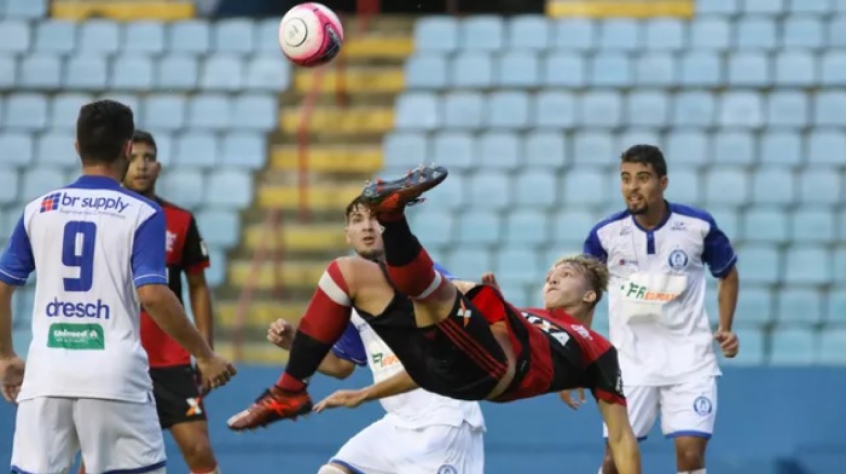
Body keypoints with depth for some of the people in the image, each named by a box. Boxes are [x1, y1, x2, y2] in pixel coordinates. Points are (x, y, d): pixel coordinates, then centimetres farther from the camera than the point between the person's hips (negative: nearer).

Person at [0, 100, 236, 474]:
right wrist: (205, 357, -4)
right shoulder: (142, 214, -2)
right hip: (114, 375, -3)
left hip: (46, 375, 3)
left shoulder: (39, 210, 9)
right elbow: (153, 295, -13)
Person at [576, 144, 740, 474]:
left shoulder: (699, 226, -7)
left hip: (689, 359, -1)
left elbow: (728, 274, 12)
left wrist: (725, 329, 1)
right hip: (629, 360, 1)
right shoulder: (606, 234, -6)